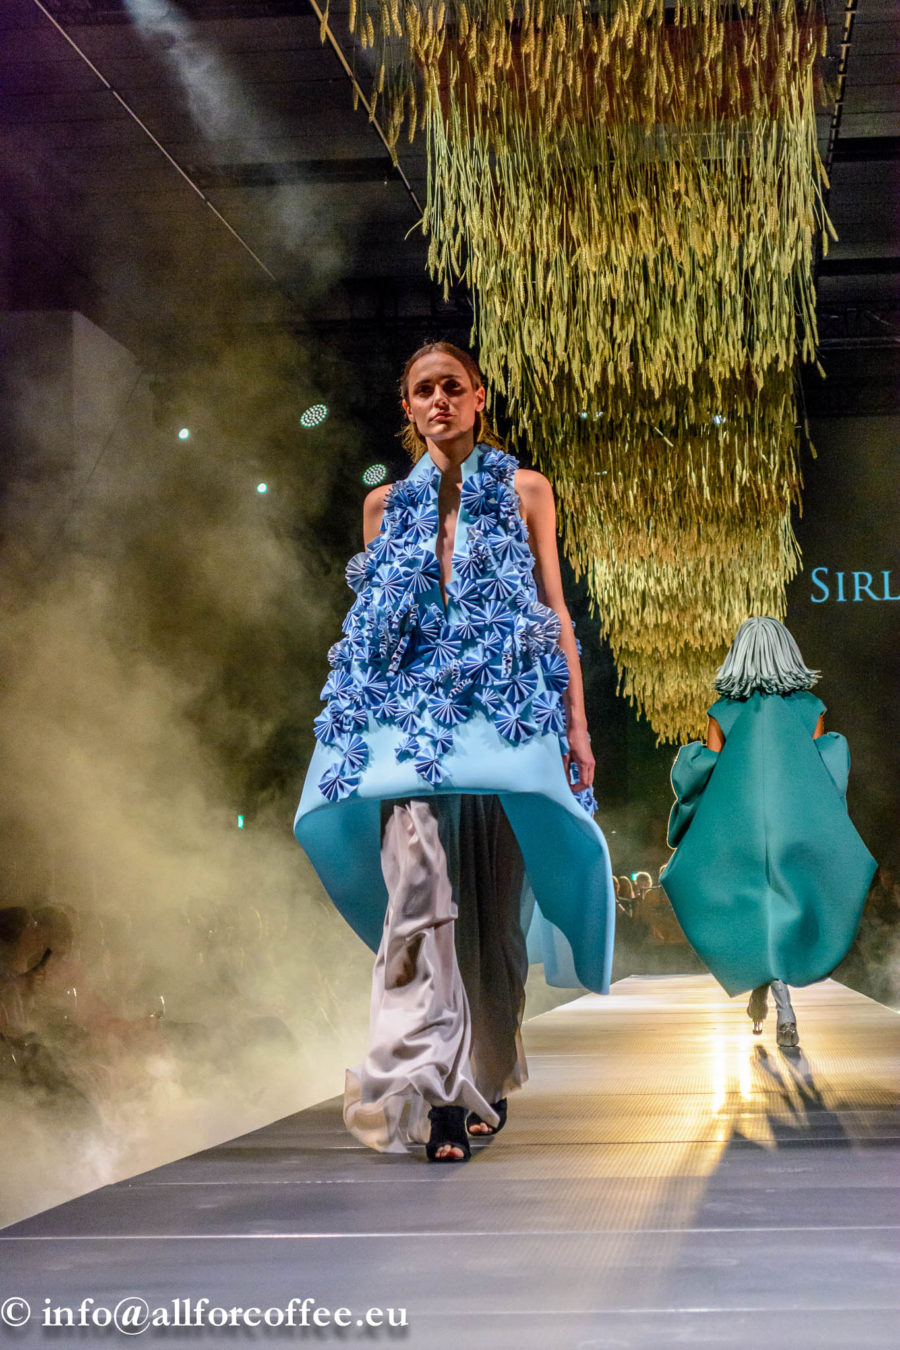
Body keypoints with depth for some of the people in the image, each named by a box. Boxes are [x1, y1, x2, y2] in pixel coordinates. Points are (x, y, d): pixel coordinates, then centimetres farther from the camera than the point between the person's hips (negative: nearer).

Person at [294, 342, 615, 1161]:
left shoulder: (524, 492, 13)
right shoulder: (387, 505, 17)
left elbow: (555, 612, 11)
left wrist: (577, 725, 3)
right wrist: (352, 721, 14)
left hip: (504, 710, 0)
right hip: (408, 711, 0)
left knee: (493, 903, 0)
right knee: (417, 881, -18)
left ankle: (489, 1076, 18)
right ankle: (436, 1091, -24)